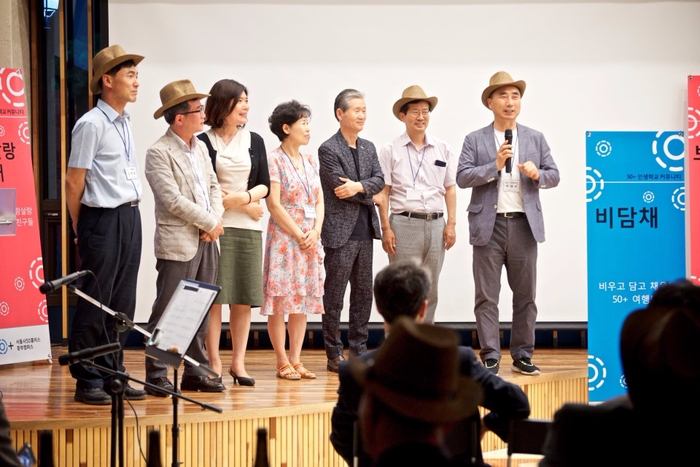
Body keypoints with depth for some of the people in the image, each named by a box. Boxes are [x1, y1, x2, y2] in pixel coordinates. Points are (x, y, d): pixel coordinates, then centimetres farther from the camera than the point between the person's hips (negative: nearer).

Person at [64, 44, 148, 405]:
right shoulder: (91, 125, -12)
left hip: (130, 218, 8)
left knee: (122, 304, 11)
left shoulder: (124, 123, 13)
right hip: (103, 221, -8)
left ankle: (114, 375, 19)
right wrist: (81, 231, -3)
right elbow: (73, 182, -11)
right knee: (95, 304, -2)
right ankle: (88, 382, 4)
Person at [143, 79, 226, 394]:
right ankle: (156, 377, 0)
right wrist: (210, 222, -11)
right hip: (178, 244, -8)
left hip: (206, 241, 8)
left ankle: (195, 372, 18)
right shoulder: (159, 153, -11)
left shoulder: (199, 147, 14)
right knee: (167, 312, -5)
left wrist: (215, 220, -3)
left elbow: (213, 186, 15)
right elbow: (173, 200, -17)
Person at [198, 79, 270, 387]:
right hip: (216, 225, -4)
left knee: (244, 298, 3)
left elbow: (264, 185, 12)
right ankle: (214, 363, -2)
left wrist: (245, 196, -9)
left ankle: (238, 362, 9)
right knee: (214, 296, -6)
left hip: (249, 227, 4)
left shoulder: (254, 141, 13)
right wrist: (247, 206, -8)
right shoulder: (204, 142, 0)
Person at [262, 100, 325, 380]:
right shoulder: (274, 160, -7)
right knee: (280, 299, -5)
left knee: (303, 299, 7)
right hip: (283, 237, -7)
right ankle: (283, 363, -1)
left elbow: (319, 201, 12)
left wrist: (315, 232, -4)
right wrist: (299, 235, -12)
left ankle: (295, 360, 11)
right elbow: (274, 204, -12)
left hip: (310, 239, 7)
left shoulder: (310, 162, 13)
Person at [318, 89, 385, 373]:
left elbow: (379, 180, 2)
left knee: (363, 294, 10)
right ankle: (334, 355, 4)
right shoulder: (328, 149, -8)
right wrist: (370, 197, -4)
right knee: (334, 296, -1)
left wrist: (359, 186, -17)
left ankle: (359, 350, 17)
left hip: (365, 231, 7)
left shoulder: (368, 148, 14)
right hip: (340, 232, -7)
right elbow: (341, 187, -14)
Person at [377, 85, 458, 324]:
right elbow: (383, 192, -1)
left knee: (430, 289, 8)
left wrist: (451, 224, 4)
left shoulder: (443, 149, 11)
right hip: (405, 223, -3)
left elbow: (450, 188, 12)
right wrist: (386, 228, -7)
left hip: (436, 224, 4)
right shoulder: (390, 151, 1)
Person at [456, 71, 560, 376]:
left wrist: (537, 174, -12)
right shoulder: (475, 140, 5)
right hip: (488, 226, -2)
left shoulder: (536, 139, 11)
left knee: (525, 295, 4)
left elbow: (554, 176, 9)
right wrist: (495, 165, -15)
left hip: (524, 225, 2)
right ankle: (490, 358, 3)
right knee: (487, 296, -1)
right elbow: (463, 177, -5)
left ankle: (523, 356, 12)